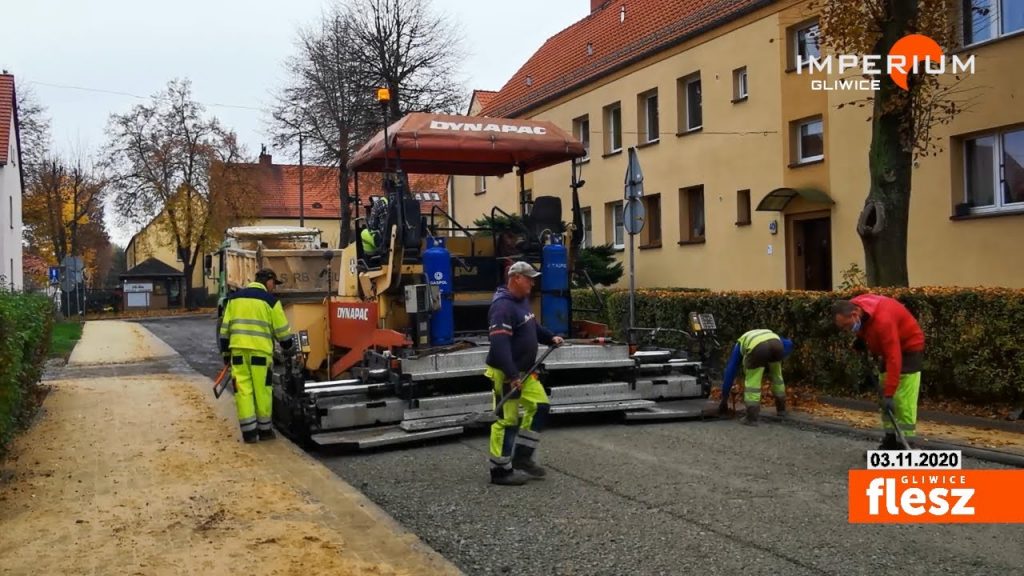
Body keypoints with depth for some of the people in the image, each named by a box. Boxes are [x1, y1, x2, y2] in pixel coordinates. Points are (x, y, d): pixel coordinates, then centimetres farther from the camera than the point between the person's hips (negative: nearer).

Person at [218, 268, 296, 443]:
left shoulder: (234, 298, 15)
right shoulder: (269, 300, 1)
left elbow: (225, 327, 15)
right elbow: (281, 330, 3)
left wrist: (225, 353, 22)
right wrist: (290, 348, 20)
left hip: (238, 350, 4)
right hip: (260, 351, -4)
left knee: (243, 390, 4)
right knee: (262, 390, 5)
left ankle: (249, 432, 3)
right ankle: (264, 430, 13)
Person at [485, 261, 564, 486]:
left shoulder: (522, 301, 11)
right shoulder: (503, 306, -22)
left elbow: (533, 326, 28)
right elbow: (499, 344, -30)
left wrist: (550, 337, 11)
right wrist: (512, 376, -34)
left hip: (524, 371, 10)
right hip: (506, 374, -10)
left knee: (540, 406, 13)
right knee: (507, 420, -4)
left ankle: (522, 457, 22)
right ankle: (500, 471, 7)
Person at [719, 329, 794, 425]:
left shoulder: (739, 345, 38)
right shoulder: (769, 334, 47)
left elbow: (730, 372, 36)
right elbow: (789, 344, 31)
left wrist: (724, 400, 40)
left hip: (758, 348, -3)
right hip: (776, 344, 3)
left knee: (752, 380, 12)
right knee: (777, 376, 29)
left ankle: (752, 417, 7)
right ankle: (781, 409, 40)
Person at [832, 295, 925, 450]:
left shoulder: (883, 320, -37)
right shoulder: (854, 306, -13)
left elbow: (894, 358, -38)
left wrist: (889, 394, -39)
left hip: (909, 347, -9)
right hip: (889, 347, 9)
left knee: (903, 401, -14)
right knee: (884, 396, 9)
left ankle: (905, 446, -10)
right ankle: (890, 441, 17)